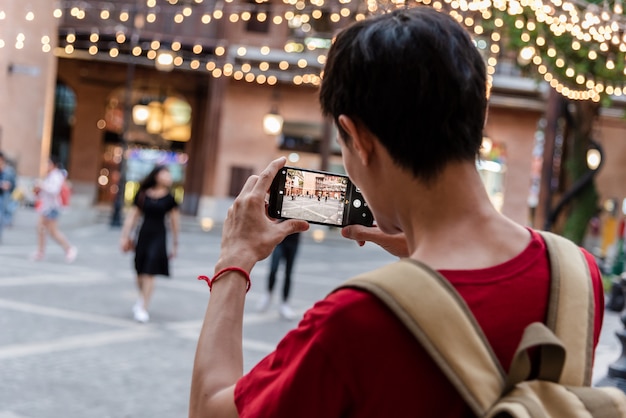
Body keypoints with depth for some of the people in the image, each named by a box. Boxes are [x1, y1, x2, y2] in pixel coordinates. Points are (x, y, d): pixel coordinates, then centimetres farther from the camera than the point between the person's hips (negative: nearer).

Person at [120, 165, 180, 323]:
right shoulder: (142, 195, 1)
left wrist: (175, 244, 6)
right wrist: (125, 236, -1)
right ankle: (142, 298, 36)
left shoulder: (169, 198, -1)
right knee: (140, 273, 11)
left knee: (149, 273, -8)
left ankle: (143, 308, -3)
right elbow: (132, 216, 3)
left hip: (158, 237, -2)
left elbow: (175, 222, 4)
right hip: (143, 234, 2)